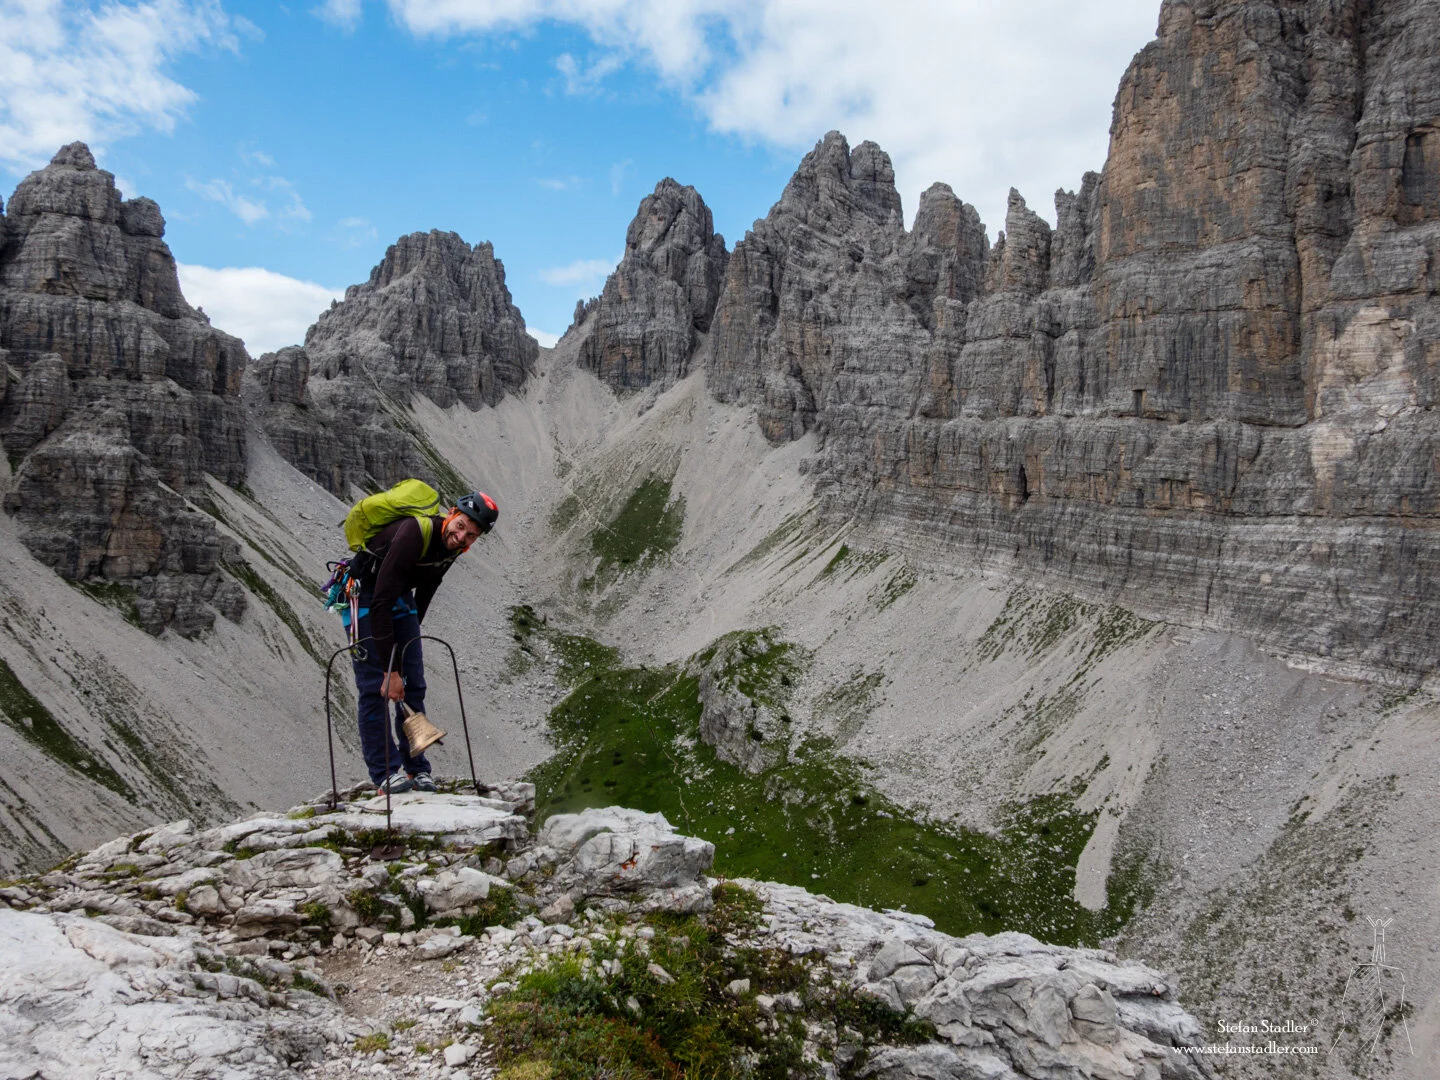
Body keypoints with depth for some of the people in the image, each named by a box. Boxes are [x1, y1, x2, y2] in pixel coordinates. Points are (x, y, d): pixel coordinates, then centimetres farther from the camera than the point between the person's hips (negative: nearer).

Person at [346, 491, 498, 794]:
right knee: (374, 687, -12)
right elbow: (380, 605, -37)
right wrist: (390, 669, -37)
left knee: (413, 684, 2)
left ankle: (417, 769, 7)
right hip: (365, 593, -7)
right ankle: (386, 773, -8)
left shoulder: (454, 545, -12)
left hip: (401, 595, 7)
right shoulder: (413, 535, -36)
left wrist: (412, 630, 15)